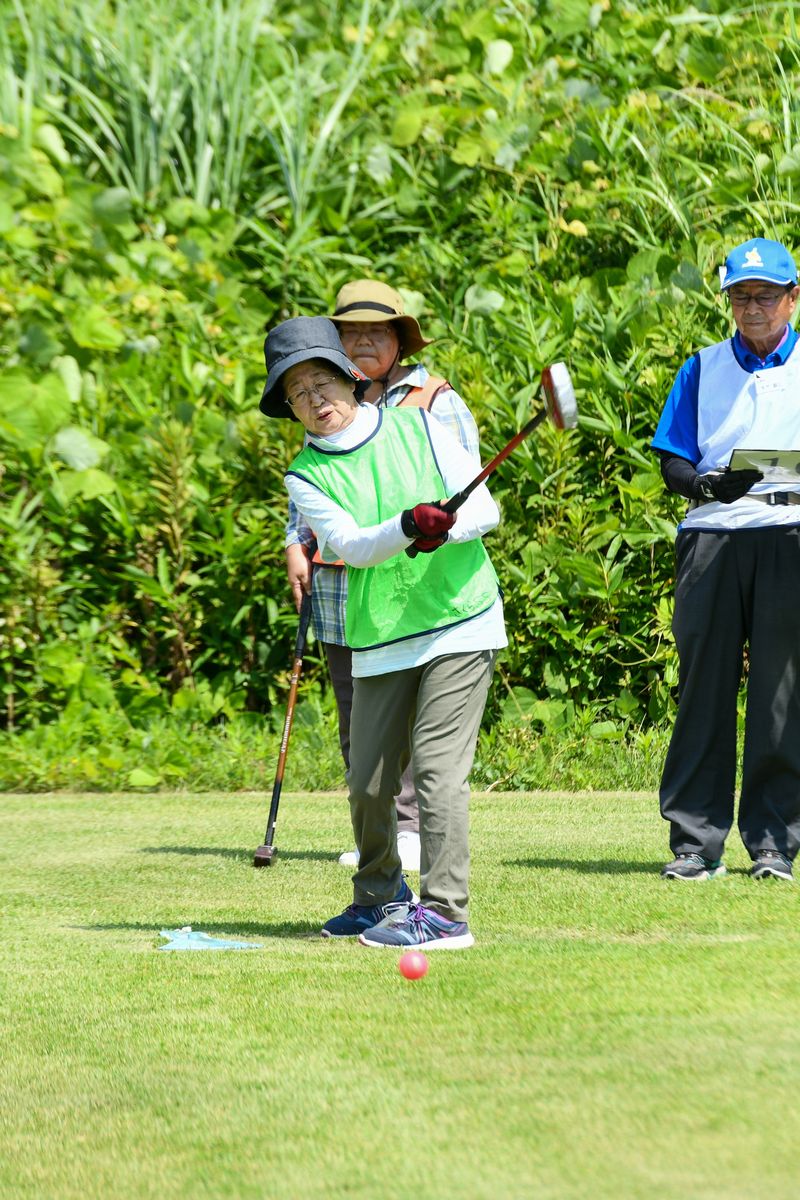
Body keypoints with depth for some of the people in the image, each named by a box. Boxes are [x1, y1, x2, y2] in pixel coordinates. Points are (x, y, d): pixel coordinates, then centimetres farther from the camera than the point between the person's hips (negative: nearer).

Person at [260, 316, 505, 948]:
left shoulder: (420, 426, 2)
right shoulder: (307, 476, 4)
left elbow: (484, 509, -1)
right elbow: (351, 545, -12)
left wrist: (444, 530, -22)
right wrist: (408, 526, -31)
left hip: (460, 618, -3)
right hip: (380, 640, 3)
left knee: (437, 763, -13)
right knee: (368, 781, 6)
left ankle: (444, 913, -12)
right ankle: (381, 898, 30)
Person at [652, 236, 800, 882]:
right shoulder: (702, 369, 15)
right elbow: (673, 463, 10)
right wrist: (708, 483, -12)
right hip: (714, 533, 1)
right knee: (704, 686, -2)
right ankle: (696, 843, 2)